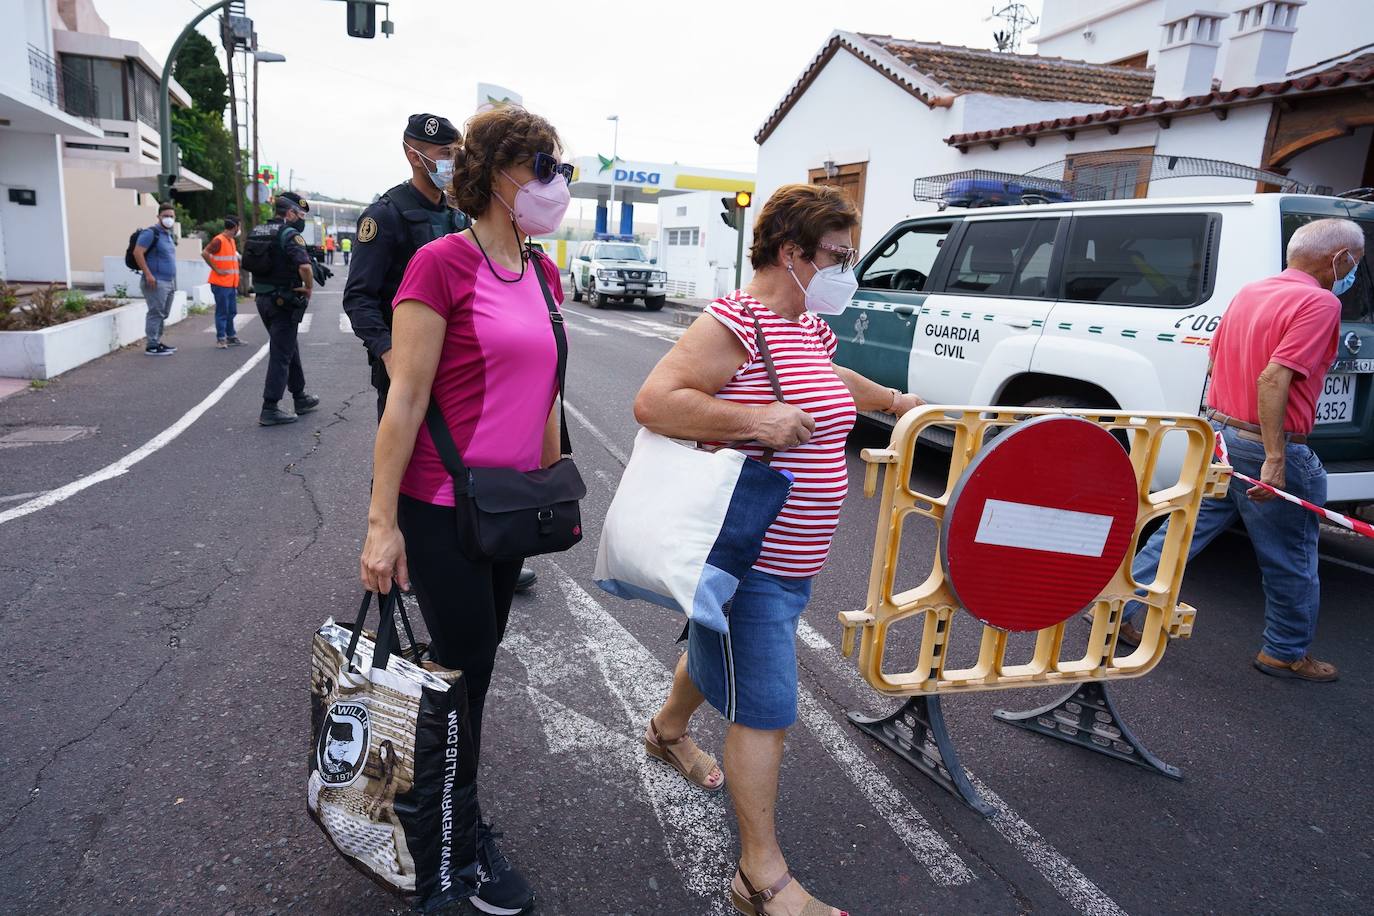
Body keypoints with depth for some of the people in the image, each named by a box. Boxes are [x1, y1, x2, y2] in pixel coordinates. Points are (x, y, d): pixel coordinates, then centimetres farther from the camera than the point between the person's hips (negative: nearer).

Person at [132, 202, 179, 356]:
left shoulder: (169, 235, 17)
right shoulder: (151, 233, -9)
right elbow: (137, 253, -16)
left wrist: (173, 279, 19)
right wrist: (148, 274, -20)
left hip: (169, 282, 9)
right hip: (156, 282, -9)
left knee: (163, 314, 13)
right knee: (156, 313, -8)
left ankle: (158, 342, 21)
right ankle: (152, 346, -4)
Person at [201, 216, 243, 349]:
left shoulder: (232, 241, 15)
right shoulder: (219, 240, -12)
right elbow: (204, 253, -21)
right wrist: (216, 270, -19)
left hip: (232, 284, 8)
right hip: (221, 284, -8)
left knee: (231, 312, 12)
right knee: (222, 312, -4)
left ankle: (231, 337, 20)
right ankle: (221, 338, 2)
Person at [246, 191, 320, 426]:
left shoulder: (257, 232, 11)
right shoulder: (289, 234, -15)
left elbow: (249, 263, 20)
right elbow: (304, 266, -29)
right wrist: (309, 287, -13)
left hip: (262, 298, 9)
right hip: (283, 302, -9)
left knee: (289, 347, 20)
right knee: (281, 354, -4)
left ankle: (300, 398, 31)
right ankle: (269, 410, -3)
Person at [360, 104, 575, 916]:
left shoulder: (542, 272, 8)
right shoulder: (442, 262, -14)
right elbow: (406, 399, -16)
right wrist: (382, 522, -15)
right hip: (443, 505, -7)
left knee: (477, 661, 17)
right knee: (465, 669, 6)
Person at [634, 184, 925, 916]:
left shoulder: (809, 328, 10)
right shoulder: (734, 324, -20)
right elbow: (653, 402, -29)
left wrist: (895, 400, 40)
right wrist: (756, 420, -33)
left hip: (793, 553, 10)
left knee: (718, 654, 29)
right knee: (764, 708, -2)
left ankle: (668, 730, 58)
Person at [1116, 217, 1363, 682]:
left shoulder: (1249, 292, 10)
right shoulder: (1319, 303, -15)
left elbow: (1216, 360, 18)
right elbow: (1273, 379, -25)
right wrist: (1275, 460, -26)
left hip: (1218, 432, 8)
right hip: (1266, 448, -7)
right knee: (1290, 560, 10)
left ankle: (1122, 607, 14)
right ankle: (1287, 652, 25)